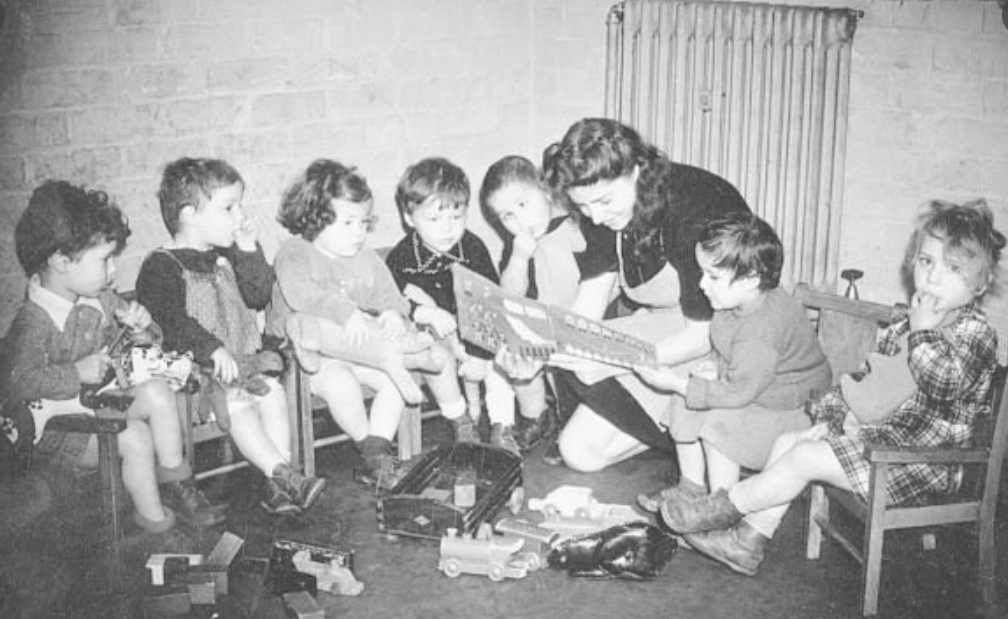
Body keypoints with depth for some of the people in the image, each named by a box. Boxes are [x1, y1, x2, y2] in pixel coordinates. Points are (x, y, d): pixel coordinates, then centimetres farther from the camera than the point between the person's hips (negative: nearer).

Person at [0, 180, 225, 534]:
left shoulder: (101, 302, 5)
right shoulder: (33, 322, -20)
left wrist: (140, 329, -7)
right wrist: (76, 373, -32)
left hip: (101, 403, 8)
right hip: (58, 427, -8)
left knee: (157, 392, -14)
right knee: (135, 436, -25)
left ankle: (174, 481, -2)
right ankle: (152, 516, -5)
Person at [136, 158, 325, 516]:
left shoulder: (225, 257, 17)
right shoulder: (160, 267, -8)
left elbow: (258, 297, 17)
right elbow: (170, 321, -21)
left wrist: (250, 253, 5)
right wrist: (212, 349, -34)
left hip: (239, 364, 7)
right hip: (192, 371, -7)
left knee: (272, 391, -15)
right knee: (236, 404, -28)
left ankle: (277, 486, -18)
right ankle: (283, 475, -31)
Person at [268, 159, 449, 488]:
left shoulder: (365, 257, 12)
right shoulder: (294, 253, -6)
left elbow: (388, 294, 8)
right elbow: (299, 293, -25)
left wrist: (393, 313, -18)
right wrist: (345, 312, -37)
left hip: (362, 345, 5)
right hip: (311, 348, -5)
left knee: (395, 380, -18)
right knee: (338, 381, -34)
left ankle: (377, 452, -13)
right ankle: (368, 444, -15)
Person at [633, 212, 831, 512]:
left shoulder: (762, 331, -35)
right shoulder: (738, 300, -6)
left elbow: (738, 393, -29)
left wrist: (677, 383, -25)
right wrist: (716, 369, -3)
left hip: (787, 406, -10)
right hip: (744, 386, 10)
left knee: (718, 424, -26)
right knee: (683, 406, 0)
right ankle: (691, 487, 15)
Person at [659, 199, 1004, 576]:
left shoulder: (975, 333, -12)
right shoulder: (904, 326, 12)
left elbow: (943, 384, -32)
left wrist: (924, 332, -22)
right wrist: (838, 413, 4)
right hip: (878, 434, 9)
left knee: (805, 458, -17)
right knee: (787, 442, 2)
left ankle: (724, 507, -1)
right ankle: (749, 542, 2)